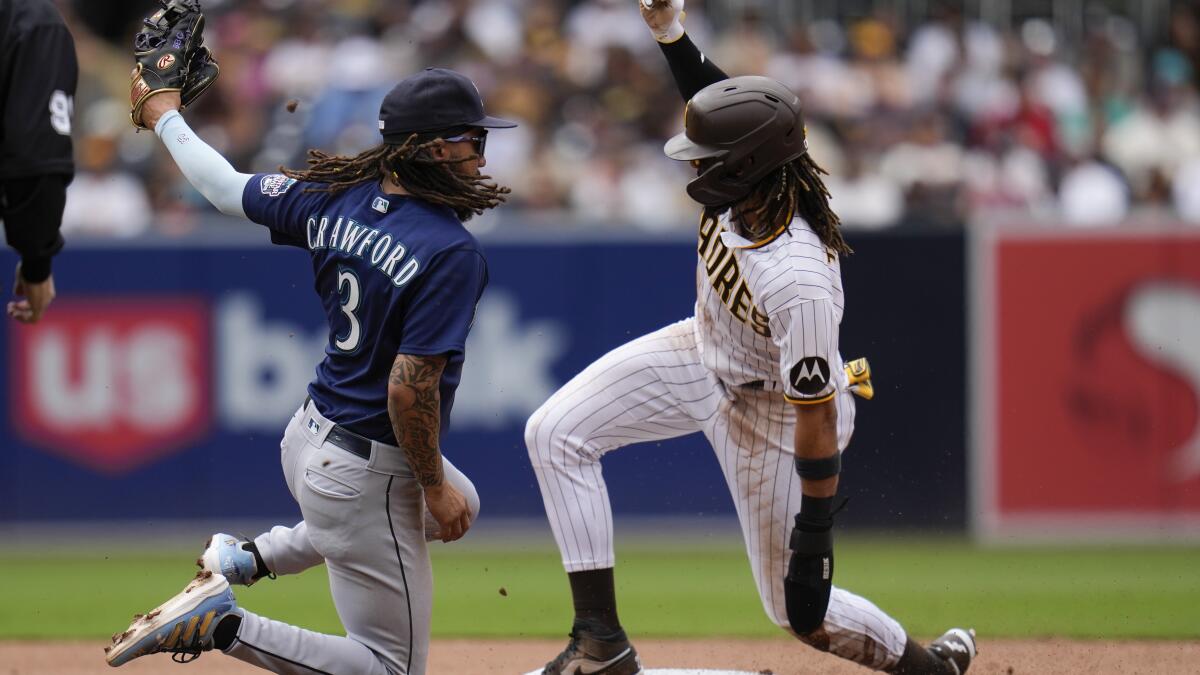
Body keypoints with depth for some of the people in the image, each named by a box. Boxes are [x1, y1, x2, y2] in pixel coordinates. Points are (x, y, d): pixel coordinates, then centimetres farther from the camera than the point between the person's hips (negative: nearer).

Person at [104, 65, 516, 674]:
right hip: (365, 476, -8)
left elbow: (227, 188, 11)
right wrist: (434, 486, -13)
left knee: (459, 506, 36)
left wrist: (165, 117, 29)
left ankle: (250, 557, 28)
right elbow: (411, 388, -27)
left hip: (308, 436, 8)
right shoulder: (451, 252, -24)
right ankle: (221, 625, -8)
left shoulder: (336, 200, -4)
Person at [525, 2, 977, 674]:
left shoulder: (799, 281, -41)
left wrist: (814, 539, -29)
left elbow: (818, 422, -34)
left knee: (798, 607, 2)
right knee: (556, 432, -7)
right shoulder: (744, 185, -22)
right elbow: (717, 100, 2)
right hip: (705, 351, 8)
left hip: (770, 407, -8)